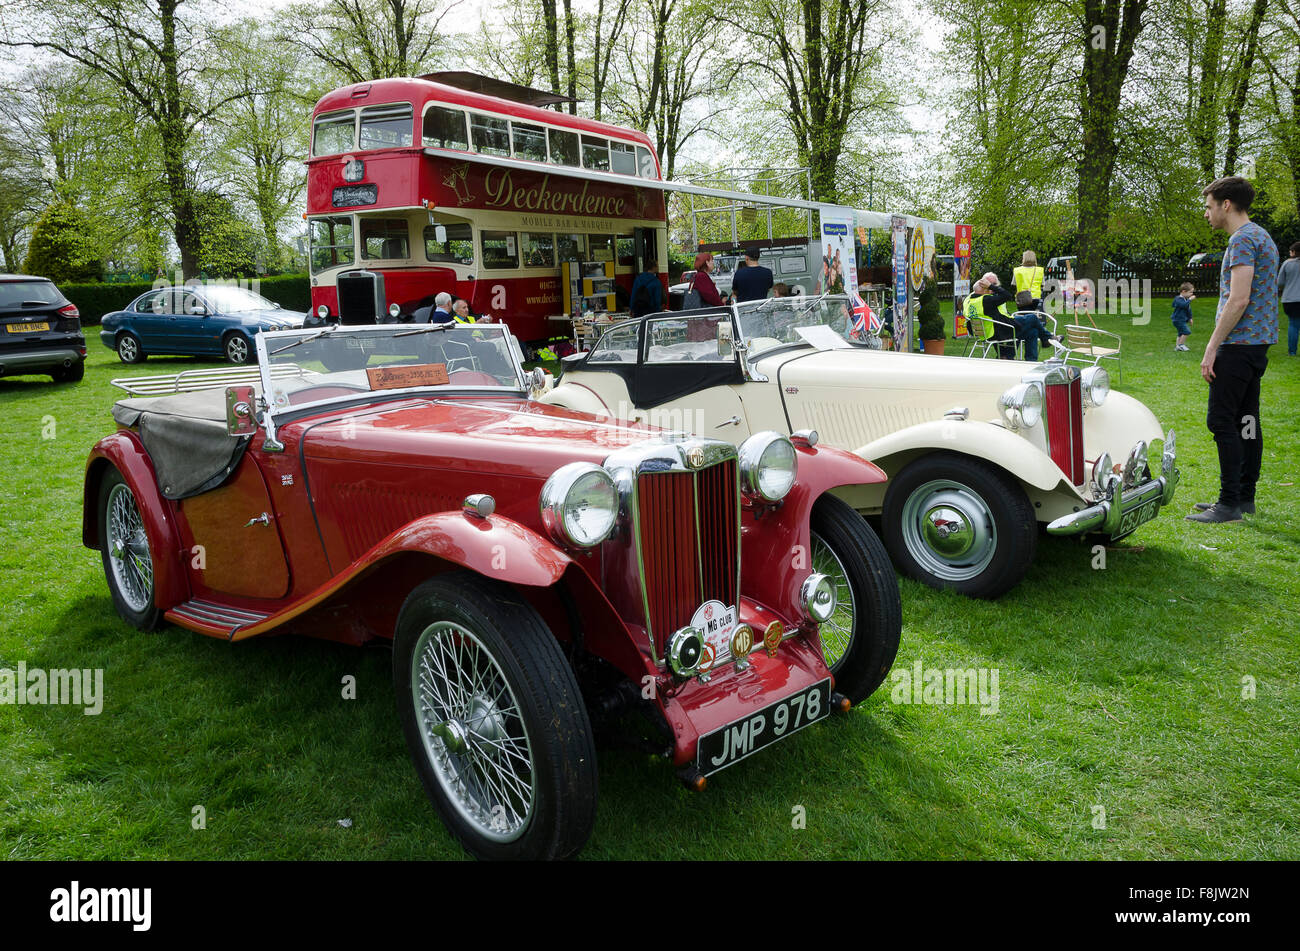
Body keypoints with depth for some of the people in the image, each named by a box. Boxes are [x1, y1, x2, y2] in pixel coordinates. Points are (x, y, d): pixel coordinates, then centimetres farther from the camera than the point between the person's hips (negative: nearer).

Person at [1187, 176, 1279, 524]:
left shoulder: (1242, 239, -13)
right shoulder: (1262, 236, 19)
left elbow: (1239, 300, -22)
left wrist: (1212, 348, -19)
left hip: (1239, 344, -10)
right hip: (1258, 342, 10)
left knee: (1222, 420, -8)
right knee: (1247, 420, 12)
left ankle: (1230, 503, -7)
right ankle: (1245, 496, 17)